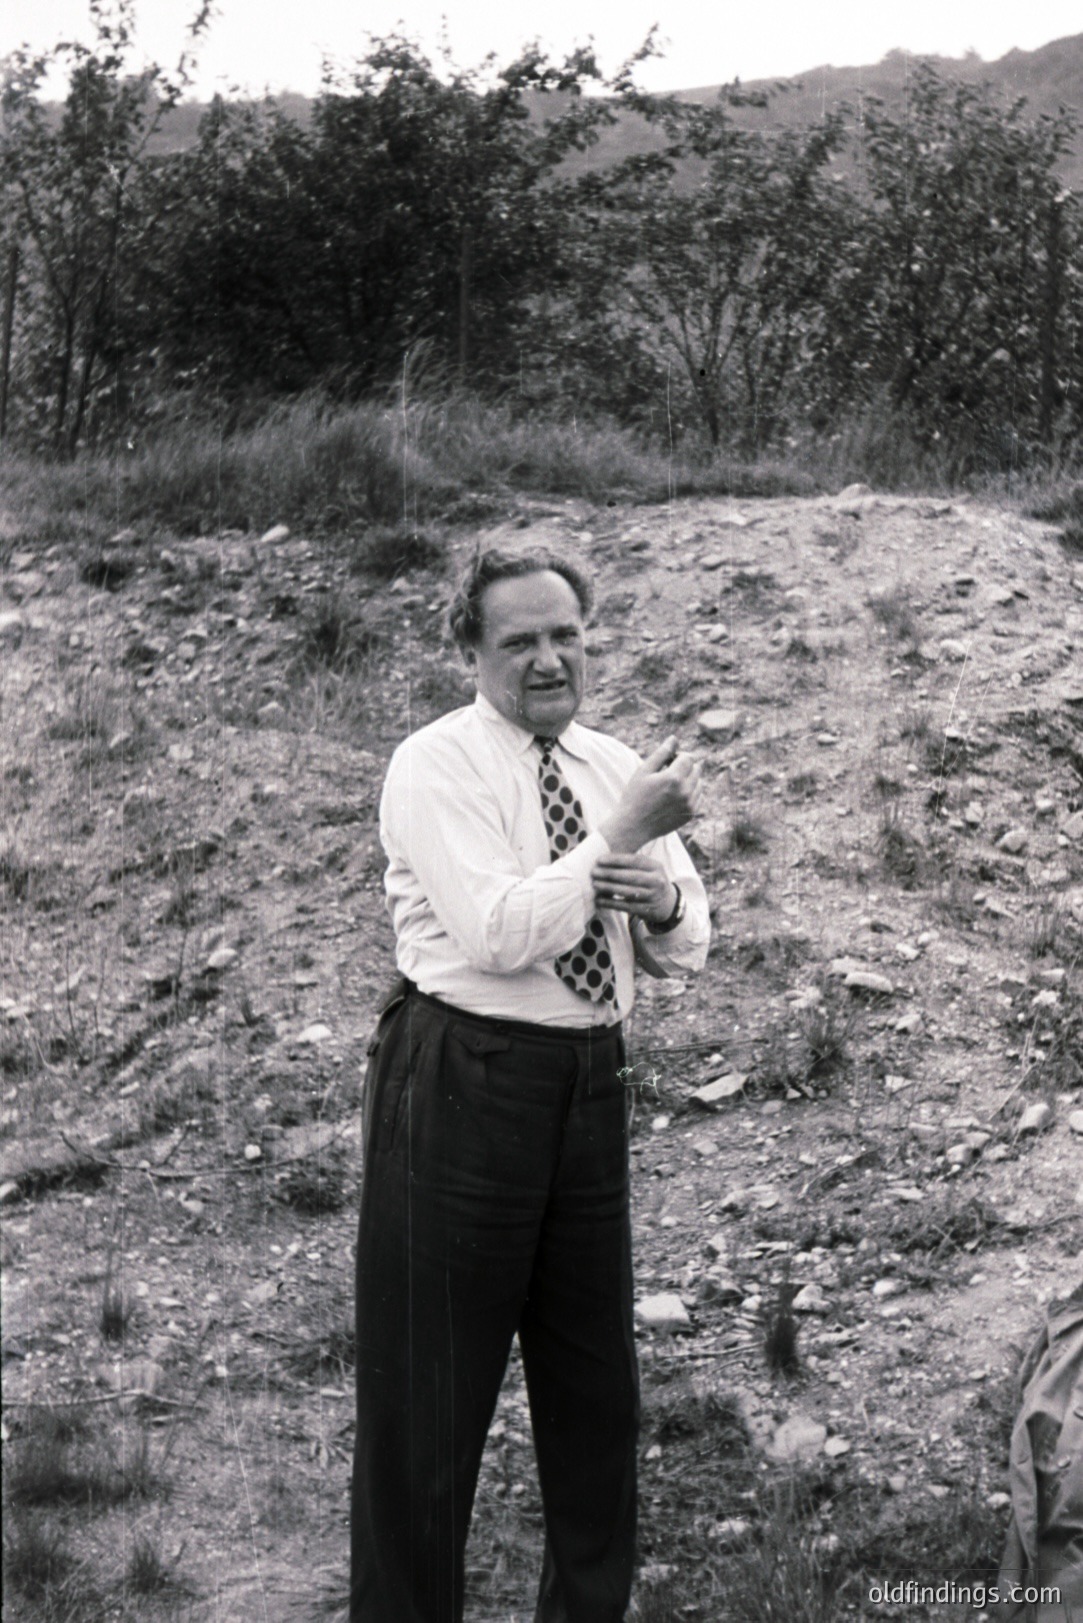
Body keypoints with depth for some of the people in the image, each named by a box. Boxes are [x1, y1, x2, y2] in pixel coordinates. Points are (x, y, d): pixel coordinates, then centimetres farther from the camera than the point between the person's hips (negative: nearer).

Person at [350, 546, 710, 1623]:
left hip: (590, 1084, 7)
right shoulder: (435, 767, -9)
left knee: (596, 1378, 17)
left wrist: (666, 902, -10)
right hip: (463, 1079, -6)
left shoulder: (611, 766, 11)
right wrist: (625, 835, -19)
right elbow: (500, 934, -22)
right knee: (428, 1388, 2)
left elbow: (687, 949, 13)